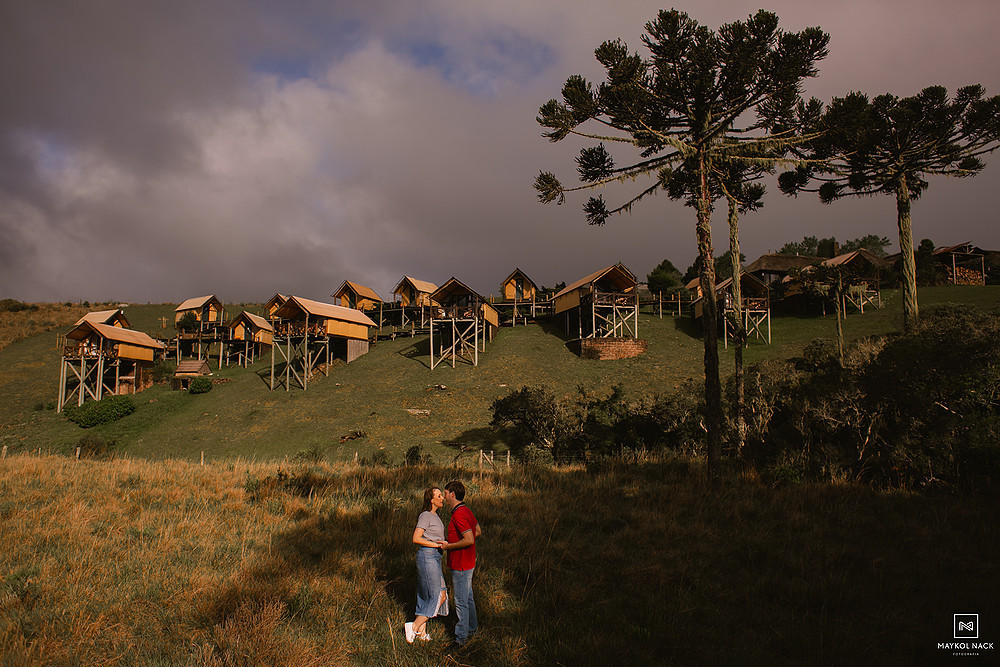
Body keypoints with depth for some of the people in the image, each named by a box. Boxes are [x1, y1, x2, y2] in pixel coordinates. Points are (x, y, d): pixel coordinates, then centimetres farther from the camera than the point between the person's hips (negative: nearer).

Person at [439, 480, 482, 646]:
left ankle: (461, 636, 7)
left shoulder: (459, 514, -23)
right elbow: (478, 531, 18)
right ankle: (472, 628, 34)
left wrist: (449, 546, -17)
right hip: (467, 563, 10)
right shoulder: (466, 511, 8)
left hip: (461, 565, -10)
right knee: (468, 597, 21)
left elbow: (469, 540, -29)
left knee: (461, 601, -1)